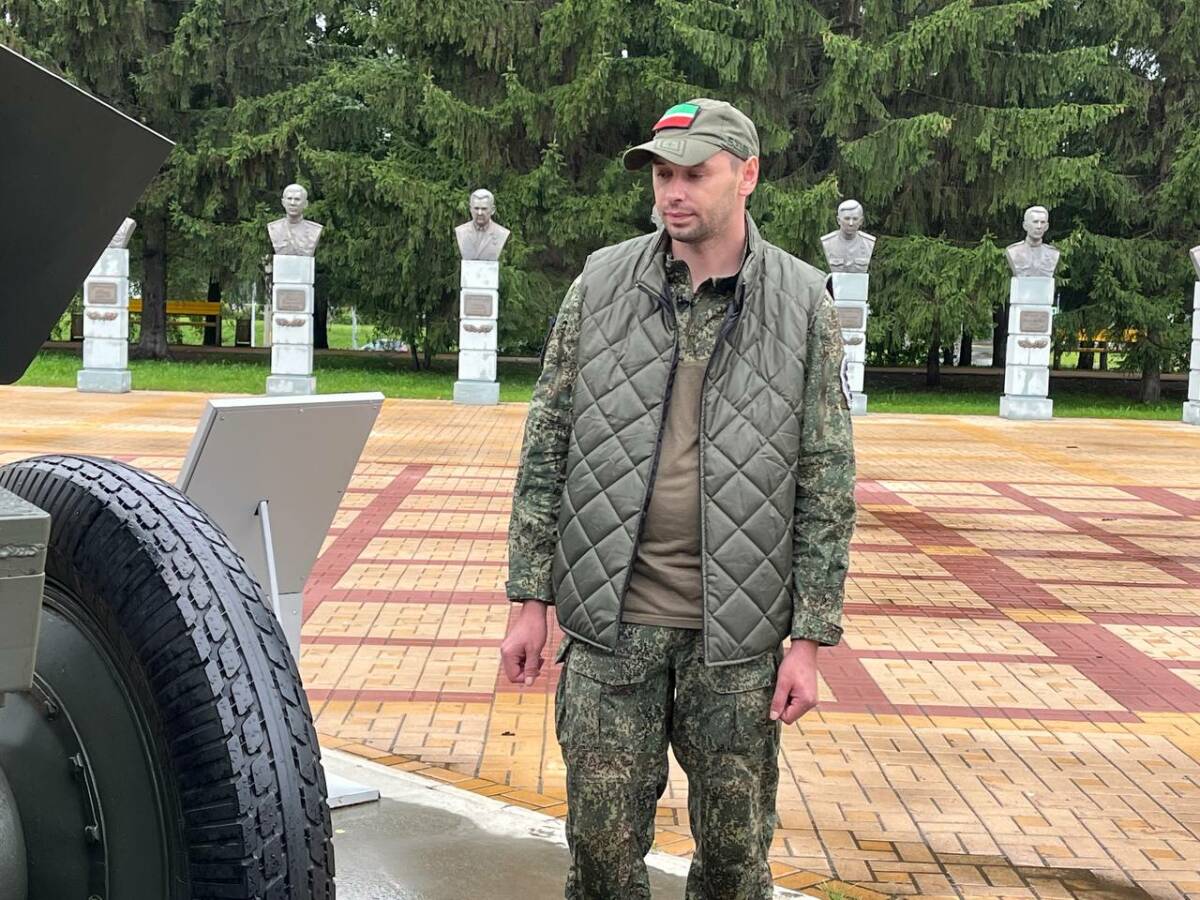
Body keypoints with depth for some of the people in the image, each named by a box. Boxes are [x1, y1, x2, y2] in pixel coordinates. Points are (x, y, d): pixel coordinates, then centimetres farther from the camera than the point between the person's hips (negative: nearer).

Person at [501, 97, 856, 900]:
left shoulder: (803, 305, -2)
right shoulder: (601, 285, 1)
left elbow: (827, 482, -1)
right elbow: (547, 448, 4)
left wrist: (810, 640, -4)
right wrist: (530, 601, 1)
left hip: (736, 630, -1)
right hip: (610, 620, 1)